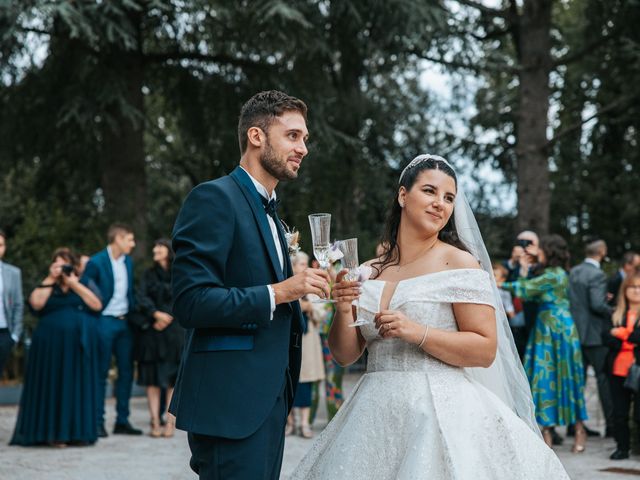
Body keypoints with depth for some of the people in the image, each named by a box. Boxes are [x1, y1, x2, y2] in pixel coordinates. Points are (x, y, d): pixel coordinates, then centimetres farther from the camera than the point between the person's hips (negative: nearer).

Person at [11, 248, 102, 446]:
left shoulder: (85, 284, 13)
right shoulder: (46, 286, 13)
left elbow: (97, 305, -5)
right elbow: (36, 303, -8)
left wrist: (74, 283, -5)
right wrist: (51, 279, -5)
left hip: (80, 347, 0)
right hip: (52, 347, 0)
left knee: (78, 386, -1)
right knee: (53, 387, -3)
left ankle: (78, 432, 3)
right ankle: (54, 433, 0)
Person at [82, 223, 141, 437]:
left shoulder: (128, 261, 12)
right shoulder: (96, 262, -9)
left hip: (124, 322, 7)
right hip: (105, 322, -6)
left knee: (126, 371, 7)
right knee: (101, 373, -1)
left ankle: (122, 421, 14)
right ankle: (98, 422, 4)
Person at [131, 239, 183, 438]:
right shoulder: (149, 274, 12)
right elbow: (141, 297, 0)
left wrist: (167, 317, -11)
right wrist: (156, 314, -14)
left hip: (173, 331, -2)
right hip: (151, 331, 2)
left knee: (172, 378, -3)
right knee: (152, 378, -3)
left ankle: (170, 423, -3)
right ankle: (155, 422, -3)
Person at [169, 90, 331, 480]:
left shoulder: (270, 213, 19)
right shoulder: (215, 198, -10)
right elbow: (191, 302, -19)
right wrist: (279, 292, -19)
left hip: (269, 400, 9)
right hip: (230, 402, -9)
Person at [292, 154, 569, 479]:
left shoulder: (459, 263, -4)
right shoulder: (370, 273, 9)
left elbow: (486, 350, -9)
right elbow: (345, 355, 10)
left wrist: (417, 333, -19)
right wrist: (343, 310, -8)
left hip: (438, 411, -4)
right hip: (374, 414, 4)